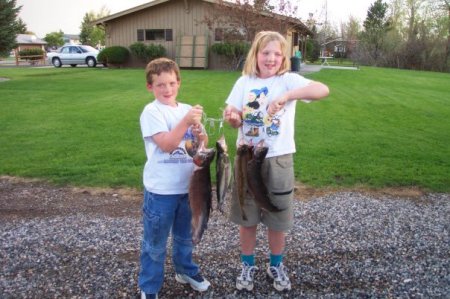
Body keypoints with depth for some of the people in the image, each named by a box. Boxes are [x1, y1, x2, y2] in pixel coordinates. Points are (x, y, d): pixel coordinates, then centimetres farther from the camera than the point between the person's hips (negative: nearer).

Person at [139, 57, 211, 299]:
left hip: (188, 186, 5)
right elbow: (166, 145, -22)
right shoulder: (151, 112, -11)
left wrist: (199, 133, -13)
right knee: (155, 243, 9)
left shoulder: (188, 110, 5)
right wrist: (186, 122, -30)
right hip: (161, 189, -5)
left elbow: (203, 145, 8)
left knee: (185, 236, 24)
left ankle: (186, 271, 46)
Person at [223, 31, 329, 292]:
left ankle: (276, 265, 35)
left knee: (278, 216, 12)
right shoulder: (244, 82, 2)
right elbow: (237, 121, 1)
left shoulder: (288, 80, -7)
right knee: (247, 216, 12)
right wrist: (231, 117, -23)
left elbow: (323, 89, -24)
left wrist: (287, 96, -37)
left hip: (278, 159, -2)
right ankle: (248, 265, 33)